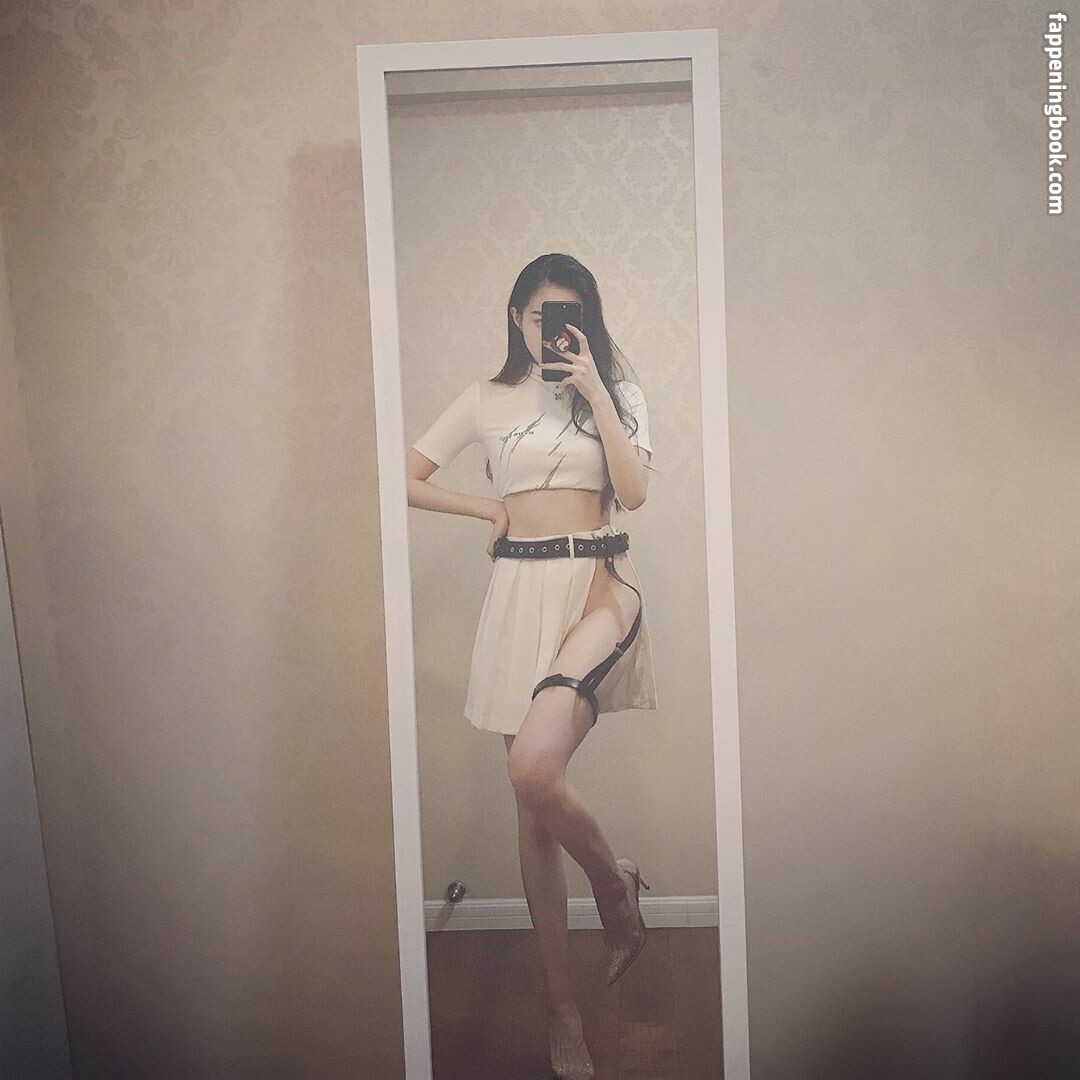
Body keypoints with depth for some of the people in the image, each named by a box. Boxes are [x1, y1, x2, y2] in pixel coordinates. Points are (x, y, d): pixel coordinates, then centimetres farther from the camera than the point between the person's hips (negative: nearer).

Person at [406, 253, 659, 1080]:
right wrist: (489, 510, 4)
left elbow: (634, 492, -7)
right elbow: (405, 478, 10)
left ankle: (615, 884, 9)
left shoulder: (621, 396, 9)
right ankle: (562, 1005, 20)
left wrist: (594, 391, -8)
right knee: (533, 793, 4)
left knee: (535, 768, -25)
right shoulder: (488, 400, 10)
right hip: (522, 590, 3)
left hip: (600, 584, -2)